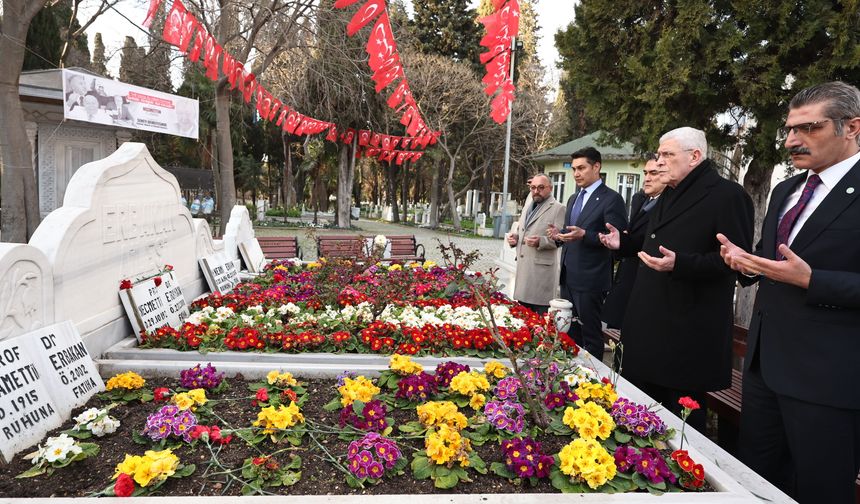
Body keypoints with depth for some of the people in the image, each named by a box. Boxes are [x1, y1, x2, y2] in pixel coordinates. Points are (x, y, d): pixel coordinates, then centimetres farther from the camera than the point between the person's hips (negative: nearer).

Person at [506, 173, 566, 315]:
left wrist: (540, 241, -26)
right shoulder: (527, 206, 19)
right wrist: (515, 236, 9)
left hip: (541, 267, -7)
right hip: (522, 265, 7)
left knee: (540, 313, -7)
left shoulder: (558, 208, -5)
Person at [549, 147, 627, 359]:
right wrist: (559, 236, 2)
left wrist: (584, 235, -25)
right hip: (568, 277, 8)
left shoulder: (611, 199, -9)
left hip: (589, 280, -8)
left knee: (591, 335, 3)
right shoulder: (573, 199, 17)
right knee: (569, 334, 15)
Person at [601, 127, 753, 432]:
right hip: (648, 326, 9)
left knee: (682, 419, 5)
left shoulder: (727, 195, -12)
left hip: (687, 336, -9)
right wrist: (623, 242, 17)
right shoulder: (670, 196, 18)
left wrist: (679, 264, -29)